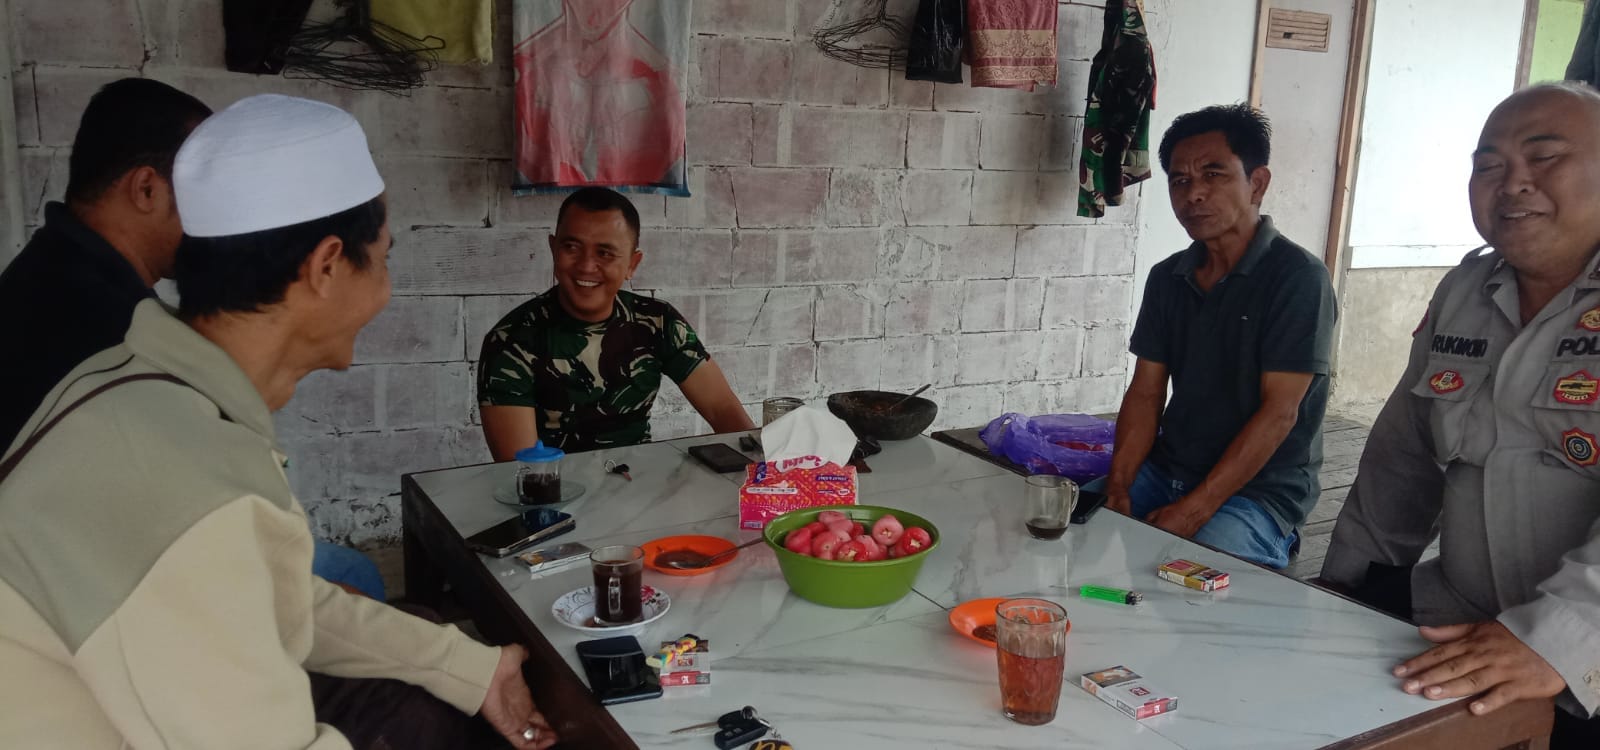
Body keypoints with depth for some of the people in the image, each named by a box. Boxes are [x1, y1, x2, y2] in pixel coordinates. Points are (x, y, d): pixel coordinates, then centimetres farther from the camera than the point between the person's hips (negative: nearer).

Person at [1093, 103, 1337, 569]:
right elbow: (1145, 393, 6)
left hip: (1260, 490, -6)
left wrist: (1193, 511, -21)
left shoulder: (1297, 277, -12)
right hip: (1164, 472, 6)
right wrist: (1118, 487, -9)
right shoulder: (1167, 278, 8)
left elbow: (1279, 412, -17)